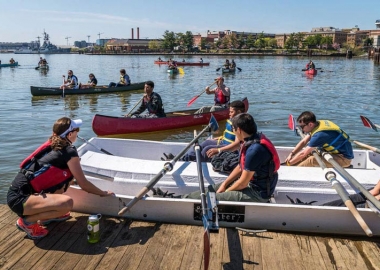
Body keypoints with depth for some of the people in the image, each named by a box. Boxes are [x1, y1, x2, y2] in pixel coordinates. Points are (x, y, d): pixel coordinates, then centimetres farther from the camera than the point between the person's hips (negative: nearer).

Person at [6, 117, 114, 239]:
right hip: (19, 198, -9)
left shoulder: (51, 145, 11)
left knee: (68, 174, 11)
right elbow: (83, 184, -4)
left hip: (20, 191, 9)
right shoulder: (69, 152, -12)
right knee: (67, 203, -27)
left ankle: (47, 214, 20)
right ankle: (27, 221, -4)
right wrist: (103, 193, 10)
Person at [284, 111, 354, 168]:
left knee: (312, 159, -26)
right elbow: (303, 142, 7)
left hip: (344, 158, -10)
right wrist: (291, 154, 1)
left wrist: (289, 163, -11)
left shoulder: (320, 134, -28)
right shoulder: (317, 124, -3)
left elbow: (303, 154, -22)